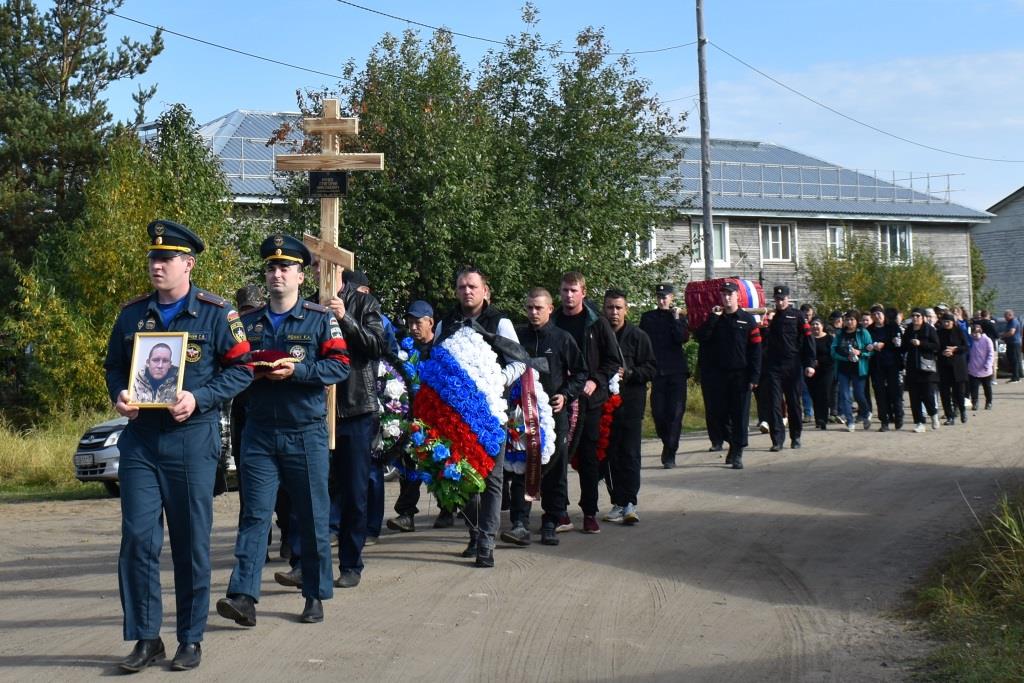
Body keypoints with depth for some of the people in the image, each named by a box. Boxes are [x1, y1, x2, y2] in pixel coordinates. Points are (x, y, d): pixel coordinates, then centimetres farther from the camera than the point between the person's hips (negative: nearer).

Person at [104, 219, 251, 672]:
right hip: (139, 436, 3)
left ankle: (191, 639, 15)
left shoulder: (214, 313, -2)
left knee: (191, 541, 4)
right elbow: (114, 365, 17)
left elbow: (240, 369, -2)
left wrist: (198, 399, -15)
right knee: (138, 538, -1)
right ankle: (145, 637, 10)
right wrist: (119, 396, -5)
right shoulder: (132, 313, 9)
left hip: (192, 437, -3)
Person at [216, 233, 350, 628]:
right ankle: (243, 596, -11)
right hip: (259, 432, 2)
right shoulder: (248, 322, 12)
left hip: (306, 432, -2)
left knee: (313, 517, 5)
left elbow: (340, 366, -8)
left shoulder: (320, 319, 1)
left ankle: (316, 596, 16)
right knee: (255, 513, -5)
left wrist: (296, 370, -20)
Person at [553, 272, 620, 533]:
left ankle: (590, 513, 13)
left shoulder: (597, 324, 2)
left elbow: (613, 360, 4)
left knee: (589, 457, 5)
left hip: (589, 399, -1)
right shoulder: (552, 323, 5)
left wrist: (596, 381, -11)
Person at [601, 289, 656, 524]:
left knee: (630, 454, -7)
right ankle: (618, 502, 12)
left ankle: (629, 503, -7)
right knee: (609, 456, 5)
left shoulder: (637, 336, 1)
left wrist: (628, 374, -13)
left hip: (631, 403, -3)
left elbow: (651, 367, 0)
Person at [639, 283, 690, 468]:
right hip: (657, 370, 1)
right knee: (658, 412, -3)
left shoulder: (679, 317, 8)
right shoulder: (648, 318, 9)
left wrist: (676, 319, -12)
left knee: (675, 412, -6)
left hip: (676, 371, -1)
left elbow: (683, 338, -8)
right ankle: (668, 444, 20)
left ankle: (670, 453, -3)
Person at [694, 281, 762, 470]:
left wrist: (754, 376, -9)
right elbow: (701, 338, -3)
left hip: (741, 375, -3)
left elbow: (755, 349, -2)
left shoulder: (747, 320, 1)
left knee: (740, 415, -2)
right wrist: (713, 318, -10)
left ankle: (738, 454, 5)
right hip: (718, 374, 3)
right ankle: (732, 442, 26)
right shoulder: (715, 319, 10)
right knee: (717, 413, 3)